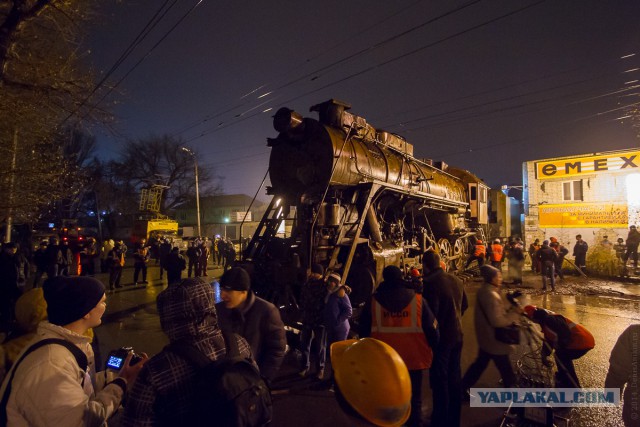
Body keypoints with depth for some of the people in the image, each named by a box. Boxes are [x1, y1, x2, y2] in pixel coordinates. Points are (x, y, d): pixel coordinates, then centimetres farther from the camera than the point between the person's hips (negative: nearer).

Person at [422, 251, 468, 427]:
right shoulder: (456, 280, 0)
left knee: (439, 380, 7)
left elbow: (430, 314, -25)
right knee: (455, 375, 20)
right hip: (457, 335, 8)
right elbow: (464, 305, 12)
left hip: (441, 337, -8)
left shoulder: (430, 284, -24)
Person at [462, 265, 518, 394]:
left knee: (480, 363, 20)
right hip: (494, 339, -10)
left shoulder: (484, 290, 5)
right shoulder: (490, 295, -26)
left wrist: (508, 309, 1)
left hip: (486, 337, 10)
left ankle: (462, 387, 28)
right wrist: (513, 314, -16)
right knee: (506, 371, 7)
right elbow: (497, 321, -28)